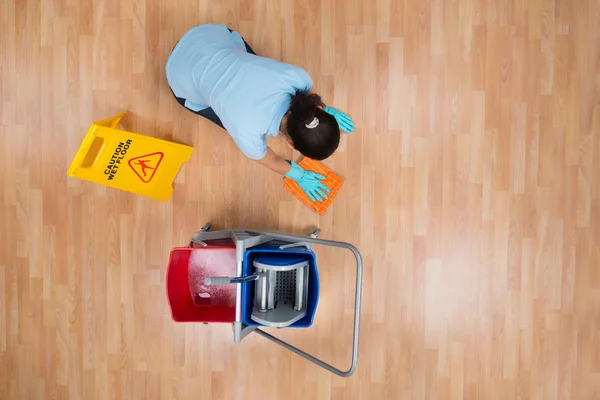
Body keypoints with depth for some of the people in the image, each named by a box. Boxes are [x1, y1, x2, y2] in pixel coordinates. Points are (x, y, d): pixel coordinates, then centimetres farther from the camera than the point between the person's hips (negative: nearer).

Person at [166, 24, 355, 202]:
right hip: (185, 77, -3)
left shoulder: (297, 76, -30)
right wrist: (299, 176, 2)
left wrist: (327, 109, 12)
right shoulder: (247, 134, -37)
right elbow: (270, 160, -12)